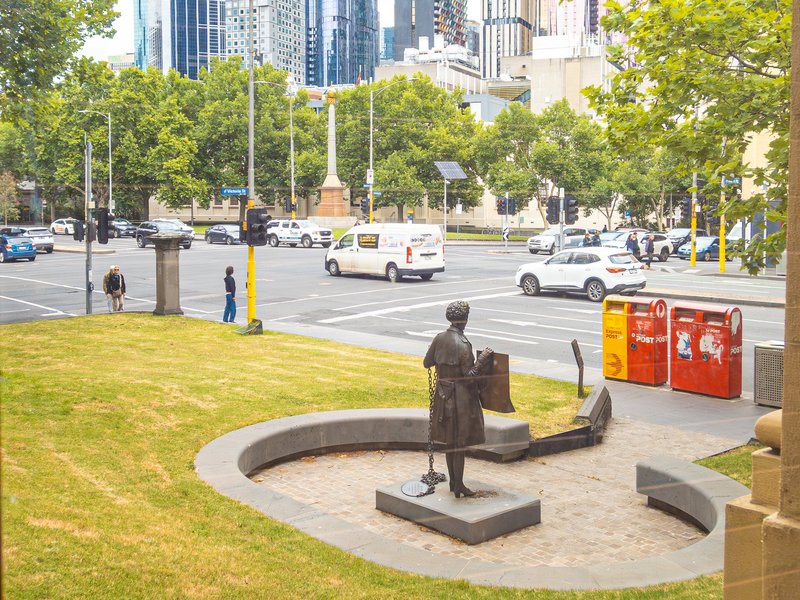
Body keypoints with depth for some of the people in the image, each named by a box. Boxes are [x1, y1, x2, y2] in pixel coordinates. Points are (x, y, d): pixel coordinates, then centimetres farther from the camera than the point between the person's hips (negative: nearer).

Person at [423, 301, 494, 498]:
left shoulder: (439, 339, -3)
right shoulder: (463, 344, -22)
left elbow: (427, 363, 8)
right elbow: (469, 375, -19)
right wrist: (483, 359, -12)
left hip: (443, 394, 7)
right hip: (461, 395, -6)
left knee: (449, 439, 17)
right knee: (460, 441, 4)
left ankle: (453, 481, 28)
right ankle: (459, 486, 11)